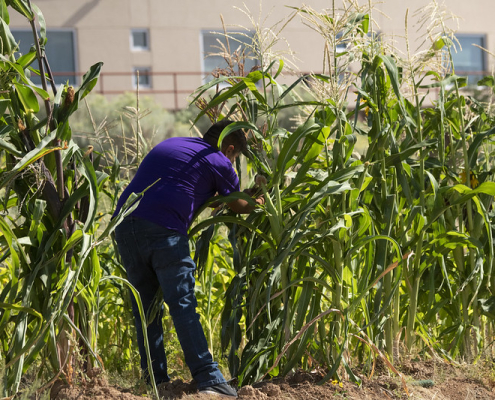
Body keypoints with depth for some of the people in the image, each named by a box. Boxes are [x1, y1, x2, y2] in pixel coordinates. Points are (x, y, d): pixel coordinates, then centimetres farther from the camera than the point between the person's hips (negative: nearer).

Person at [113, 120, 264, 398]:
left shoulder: (169, 145, 28)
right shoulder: (219, 162, 10)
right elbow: (237, 205, 24)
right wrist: (257, 203, 45)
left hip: (125, 225, 6)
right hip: (163, 229, -6)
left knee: (145, 306, 12)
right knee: (183, 305, -5)